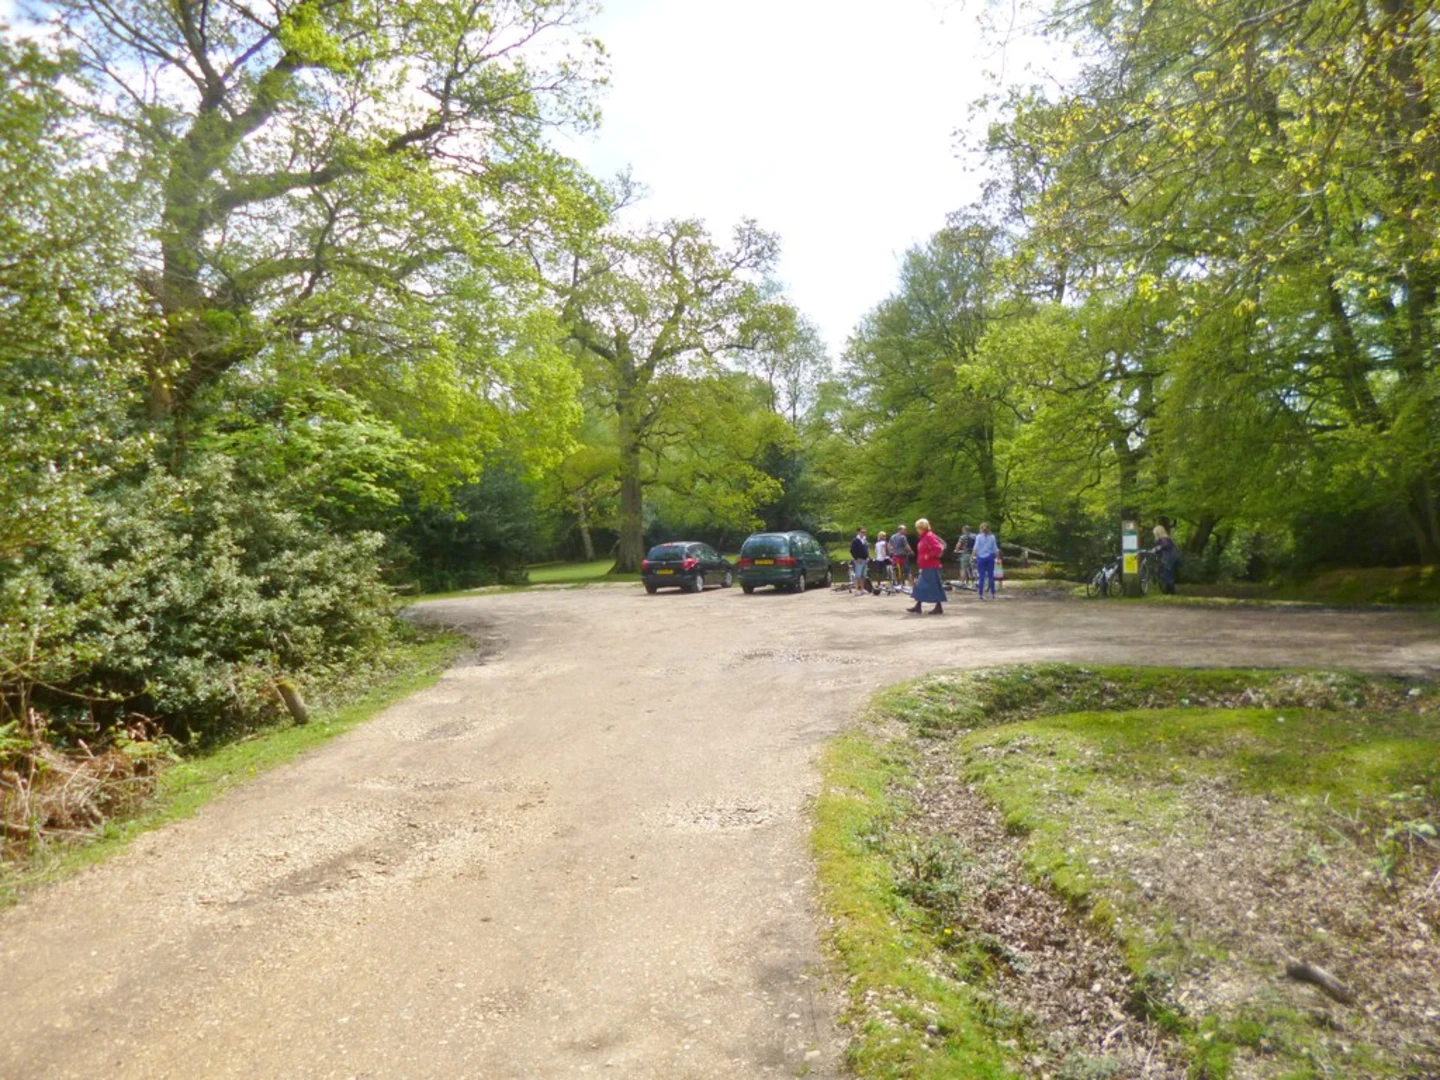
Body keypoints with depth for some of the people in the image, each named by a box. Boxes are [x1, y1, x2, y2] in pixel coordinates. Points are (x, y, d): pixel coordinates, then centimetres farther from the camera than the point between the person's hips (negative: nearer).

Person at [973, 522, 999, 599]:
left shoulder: (979, 537, -4)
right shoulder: (992, 537, 1)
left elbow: (976, 548, -11)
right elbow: (995, 549, 3)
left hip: (981, 558, -1)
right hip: (990, 557, 1)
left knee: (981, 577, 1)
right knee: (991, 576, 8)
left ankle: (981, 594, -1)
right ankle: (992, 594, 10)